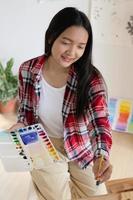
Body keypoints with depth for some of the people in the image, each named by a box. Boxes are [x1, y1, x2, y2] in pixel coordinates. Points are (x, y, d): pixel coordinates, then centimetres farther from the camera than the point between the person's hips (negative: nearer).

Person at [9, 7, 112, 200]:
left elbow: (101, 122, -23)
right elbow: (26, 108, 4)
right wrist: (20, 125, -17)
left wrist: (102, 156, -42)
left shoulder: (92, 78, -19)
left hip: (82, 148, 0)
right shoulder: (27, 70, -13)